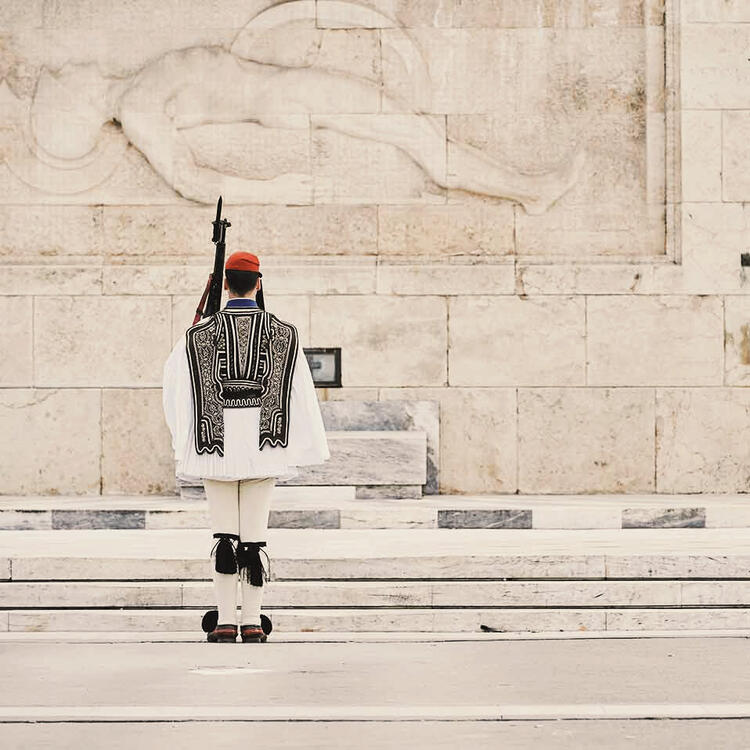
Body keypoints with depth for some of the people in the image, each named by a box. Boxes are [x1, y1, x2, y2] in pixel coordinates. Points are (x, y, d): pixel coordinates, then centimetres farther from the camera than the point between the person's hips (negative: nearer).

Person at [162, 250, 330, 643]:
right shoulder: (283, 332, 1)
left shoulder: (200, 333, -1)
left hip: (216, 444, 0)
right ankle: (252, 622, 4)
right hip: (263, 445, 0)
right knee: (254, 537, 4)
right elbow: (301, 392, 1)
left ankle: (226, 622, -1)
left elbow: (173, 378, 12)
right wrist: (305, 448, 8)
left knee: (224, 536, 4)